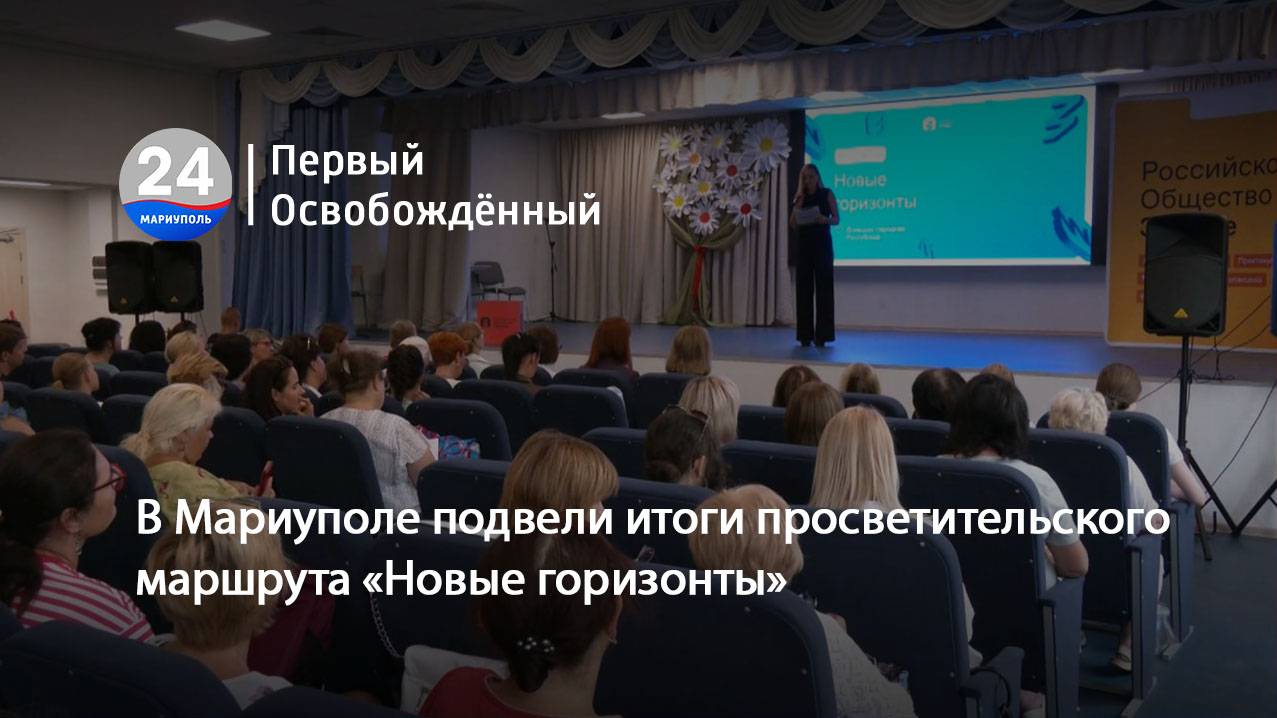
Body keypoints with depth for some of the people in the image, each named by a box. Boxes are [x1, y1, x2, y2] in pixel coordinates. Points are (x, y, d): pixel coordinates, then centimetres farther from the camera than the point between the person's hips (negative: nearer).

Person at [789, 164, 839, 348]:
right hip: (804, 245, 3)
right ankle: (805, 334, 5)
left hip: (822, 244, -3)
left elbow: (836, 220, -3)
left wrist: (825, 219, -23)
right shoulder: (800, 197, 11)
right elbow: (793, 225, 5)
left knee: (823, 288, -5)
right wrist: (798, 205, -5)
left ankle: (822, 334, -4)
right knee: (804, 288, 1)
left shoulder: (827, 194, 2)